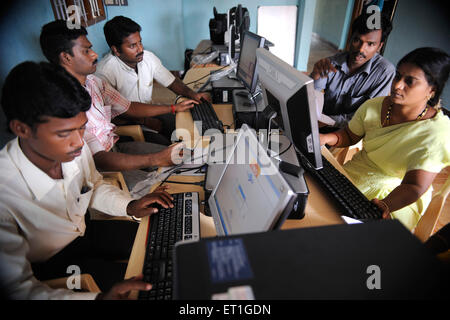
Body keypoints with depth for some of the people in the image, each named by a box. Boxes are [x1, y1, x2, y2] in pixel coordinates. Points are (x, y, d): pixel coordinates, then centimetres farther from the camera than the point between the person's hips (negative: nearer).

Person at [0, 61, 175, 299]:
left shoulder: (75, 150, -20)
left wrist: (130, 206, -16)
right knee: (153, 286, -16)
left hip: (86, 230, 5)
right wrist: (98, 298, -44)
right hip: (51, 265, -4)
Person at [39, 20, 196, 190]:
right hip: (99, 170, -8)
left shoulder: (93, 81, 2)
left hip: (115, 148, 9)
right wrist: (157, 159, -36)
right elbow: (98, 159, -30)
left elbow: (129, 108, 13)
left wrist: (174, 108, 9)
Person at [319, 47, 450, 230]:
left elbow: (414, 186, -25)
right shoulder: (374, 106, -7)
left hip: (397, 194, -4)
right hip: (356, 172, 5)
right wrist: (326, 138, -13)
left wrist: (385, 205, -45)